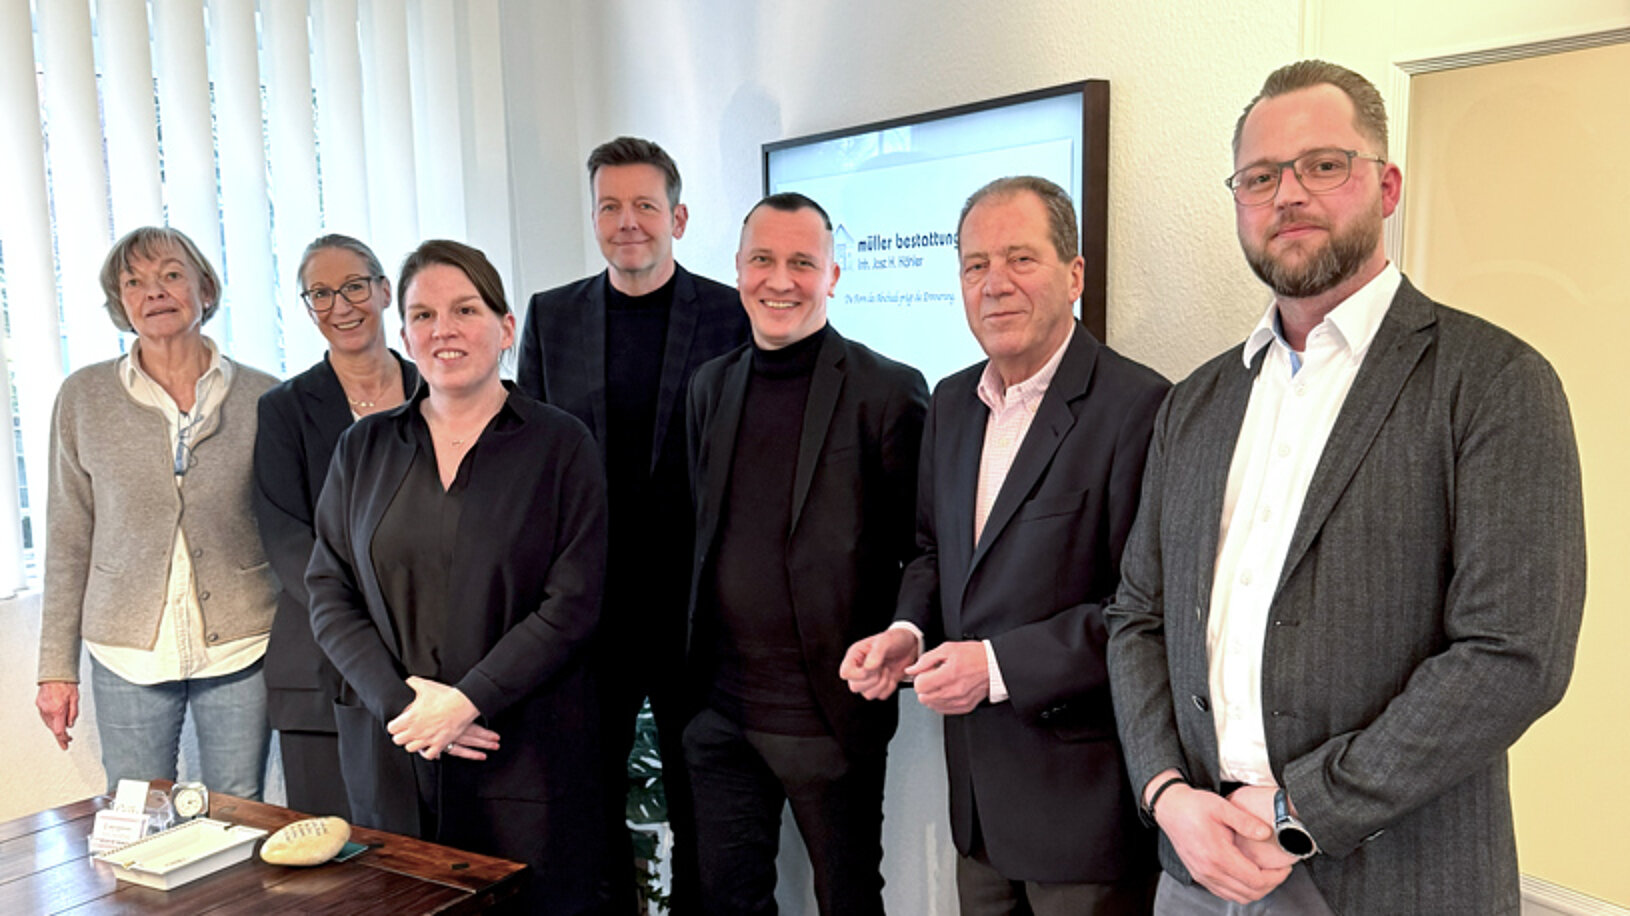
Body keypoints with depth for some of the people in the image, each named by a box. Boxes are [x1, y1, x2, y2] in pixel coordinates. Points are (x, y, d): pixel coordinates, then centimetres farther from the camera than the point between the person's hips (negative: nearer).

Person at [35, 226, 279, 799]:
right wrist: (57, 666, 4)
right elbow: (68, 539, 6)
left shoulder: (263, 398, -1)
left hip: (242, 648, 0)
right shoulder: (84, 398, 2)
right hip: (127, 655, 1)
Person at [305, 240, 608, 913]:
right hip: (391, 757, 3)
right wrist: (402, 702, -8)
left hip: (525, 759, -3)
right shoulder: (363, 448, 8)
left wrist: (467, 700, -14)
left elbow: (574, 602, -8)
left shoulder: (561, 445, -2)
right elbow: (328, 594, 5)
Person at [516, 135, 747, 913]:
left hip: (695, 600, -2)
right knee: (589, 794, 14)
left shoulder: (732, 315, -2)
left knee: (699, 798, 12)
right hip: (587, 599, 3)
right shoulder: (550, 316, 7)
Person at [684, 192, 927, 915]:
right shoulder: (711, 385, 7)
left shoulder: (889, 391, -10)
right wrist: (692, 676, 10)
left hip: (831, 714, -4)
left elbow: (920, 551, -6)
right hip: (719, 710, 5)